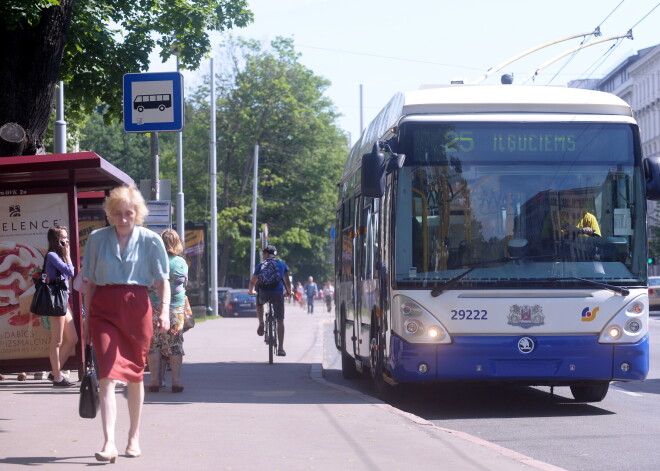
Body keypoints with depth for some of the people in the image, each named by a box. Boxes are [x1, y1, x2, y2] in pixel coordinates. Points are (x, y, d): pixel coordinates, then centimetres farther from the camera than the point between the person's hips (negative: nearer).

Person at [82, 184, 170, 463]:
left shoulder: (150, 241, 1)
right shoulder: (97, 239, 5)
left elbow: (162, 280, 0)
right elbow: (89, 282, 9)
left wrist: (165, 310, -15)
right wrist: (87, 318, 6)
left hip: (136, 308, 0)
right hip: (103, 310, 0)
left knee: (134, 374, 10)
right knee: (108, 374, -12)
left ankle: (134, 437, 26)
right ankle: (109, 443, -20)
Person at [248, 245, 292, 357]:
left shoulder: (261, 265, 14)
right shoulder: (282, 265, 16)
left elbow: (252, 282, 17)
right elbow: (287, 281, 19)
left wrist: (251, 291, 36)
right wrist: (289, 292, 36)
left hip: (264, 293, 0)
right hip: (278, 293, 0)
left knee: (259, 304, 38)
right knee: (280, 321, 7)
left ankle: (261, 324, 16)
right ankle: (280, 348, 3)